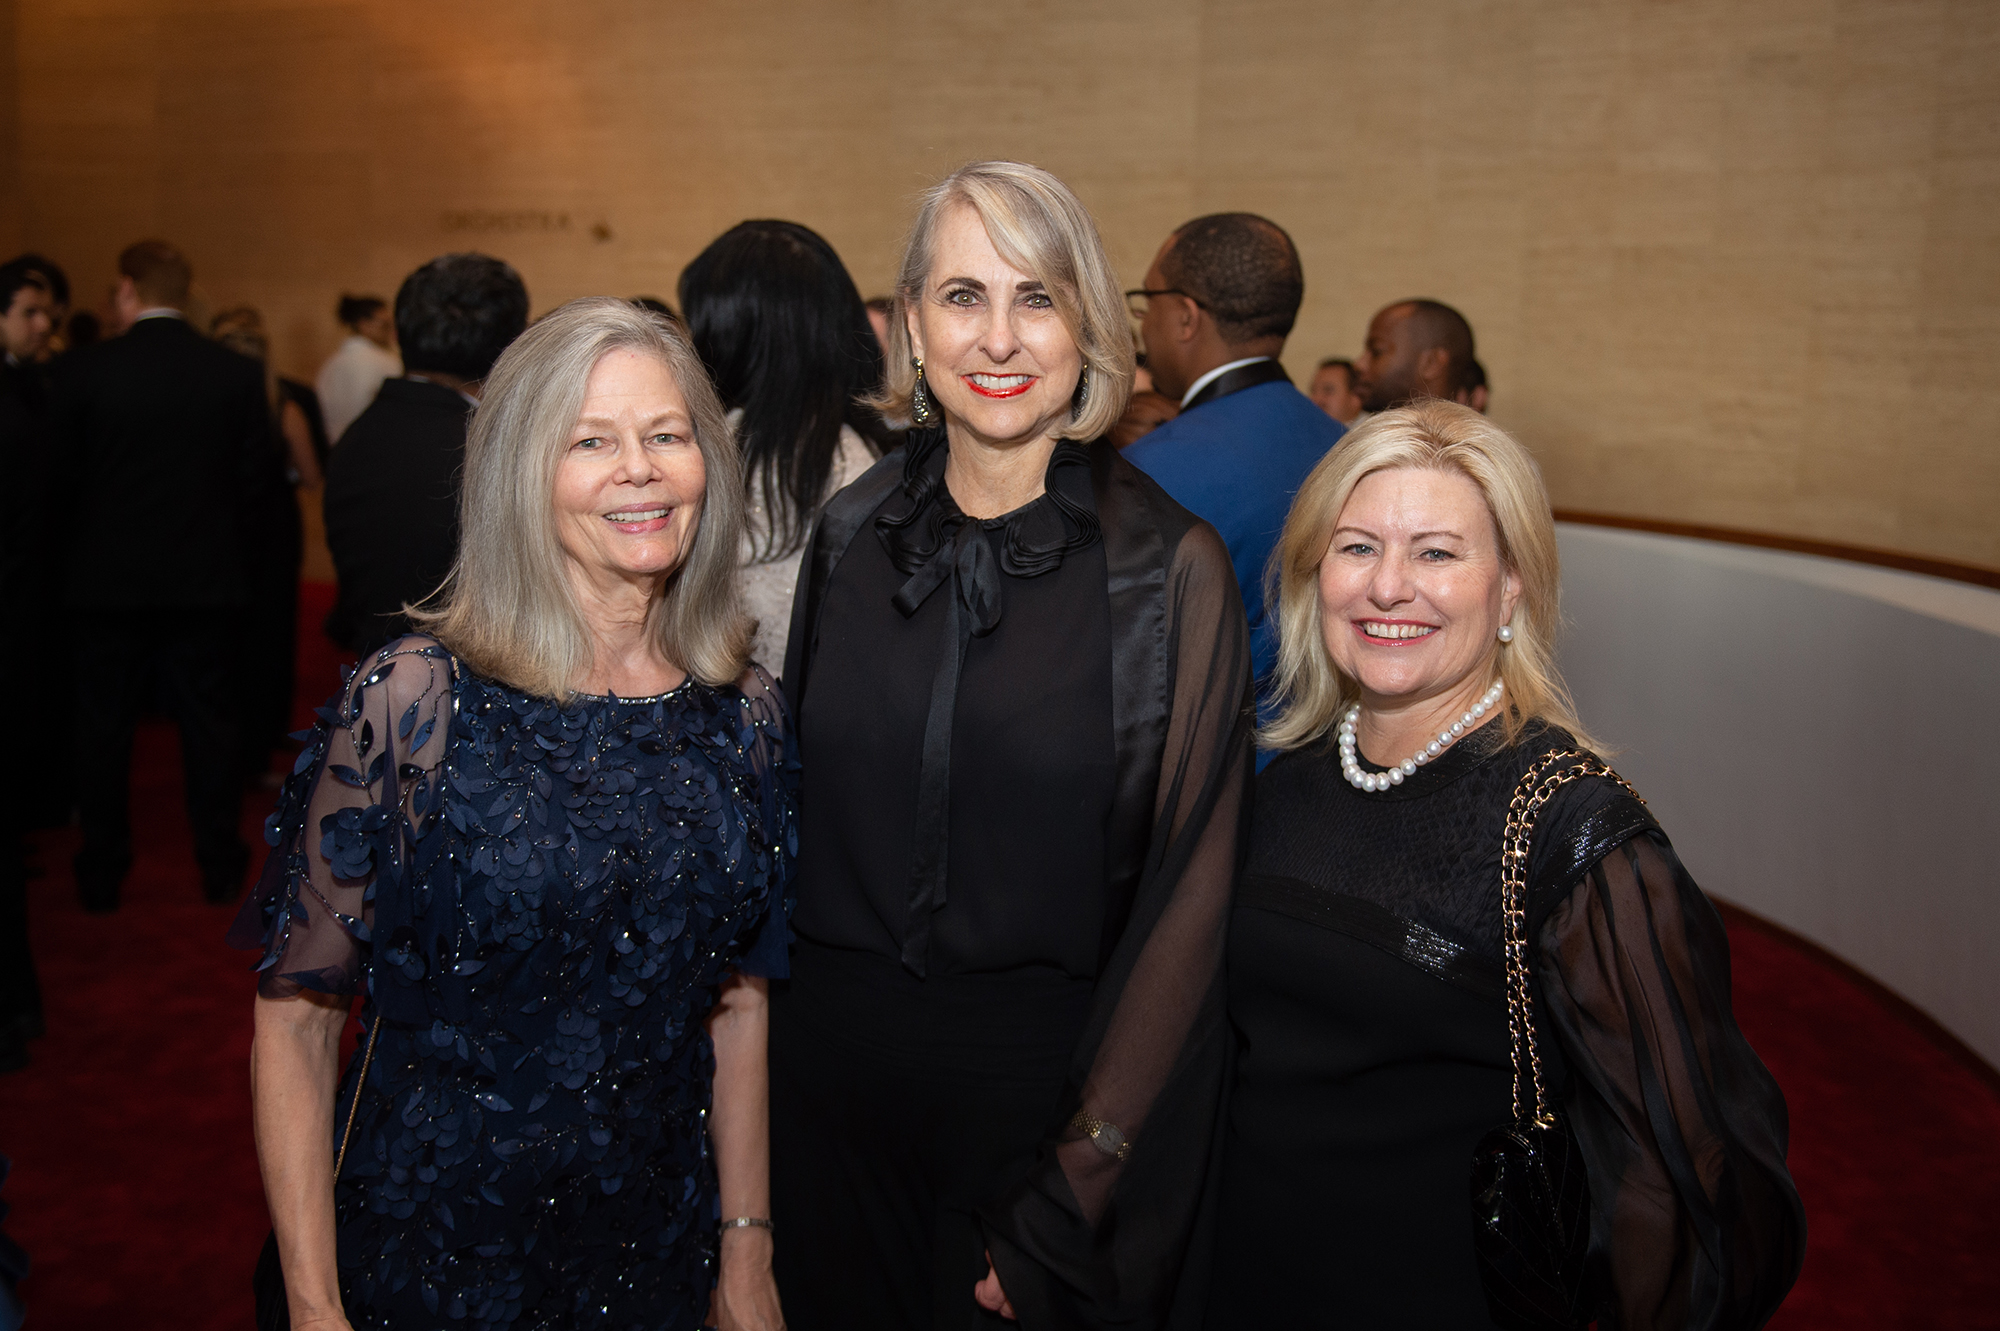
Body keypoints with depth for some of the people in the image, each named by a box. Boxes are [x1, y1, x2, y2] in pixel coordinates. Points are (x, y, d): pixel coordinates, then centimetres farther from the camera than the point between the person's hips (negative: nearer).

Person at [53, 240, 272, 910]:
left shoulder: (86, 370, -8)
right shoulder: (236, 372, -5)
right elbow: (253, 475, -2)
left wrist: (74, 552, 13)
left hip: (108, 577, -1)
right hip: (206, 577, 1)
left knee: (102, 724, 11)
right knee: (209, 719, 10)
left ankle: (102, 872, 19)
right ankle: (220, 866, 17)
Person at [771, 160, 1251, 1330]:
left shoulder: (1170, 567, -12)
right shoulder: (853, 534, -1)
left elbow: (1188, 892, -12)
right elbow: (800, 805, 9)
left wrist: (1082, 1179, -12)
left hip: (1049, 1078, -3)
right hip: (835, 1065, 4)